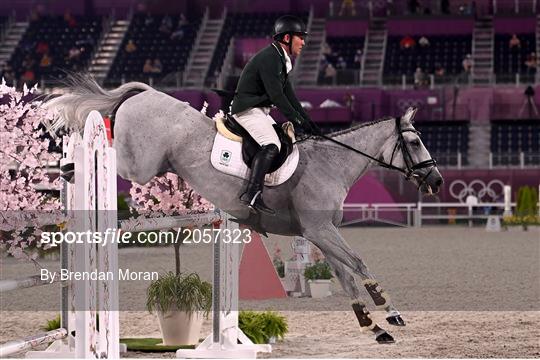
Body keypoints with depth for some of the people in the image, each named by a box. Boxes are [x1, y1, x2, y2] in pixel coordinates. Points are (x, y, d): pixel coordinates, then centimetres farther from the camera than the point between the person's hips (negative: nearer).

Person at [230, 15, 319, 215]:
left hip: (260, 110, 11)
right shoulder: (268, 59, -19)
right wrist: (297, 120, -21)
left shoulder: (281, 60, 14)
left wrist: (308, 122, 11)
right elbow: (277, 96, -24)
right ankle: (252, 194, -35)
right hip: (248, 109, -11)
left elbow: (289, 95, 17)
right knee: (271, 146, -26)